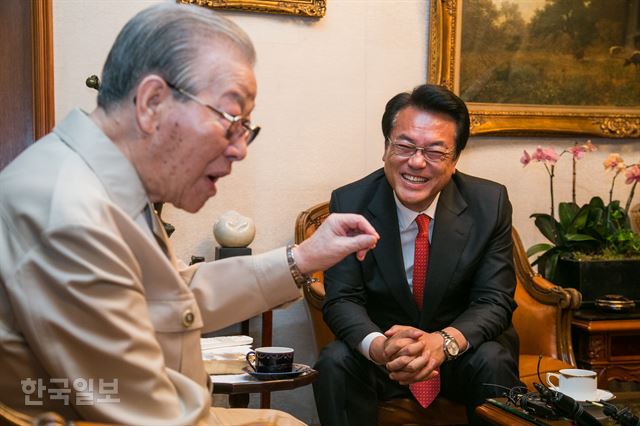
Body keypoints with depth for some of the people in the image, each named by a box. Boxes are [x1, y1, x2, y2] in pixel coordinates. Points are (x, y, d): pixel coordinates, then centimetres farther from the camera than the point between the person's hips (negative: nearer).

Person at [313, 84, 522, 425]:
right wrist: (379, 346, -35)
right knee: (335, 362, -27)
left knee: (493, 362, -30)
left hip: (463, 350, 0)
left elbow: (495, 301, -11)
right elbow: (341, 299, -12)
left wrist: (443, 342, -34)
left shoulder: (490, 203, -9)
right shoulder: (349, 204, -10)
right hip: (384, 356, 0)